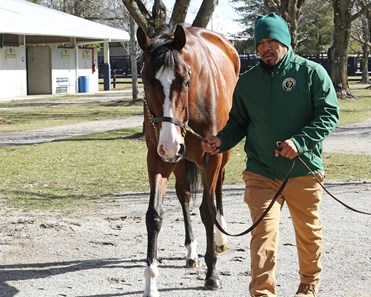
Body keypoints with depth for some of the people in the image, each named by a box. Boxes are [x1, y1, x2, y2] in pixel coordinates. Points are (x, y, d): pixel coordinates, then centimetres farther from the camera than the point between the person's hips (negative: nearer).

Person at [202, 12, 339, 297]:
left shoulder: (312, 72, -5)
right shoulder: (247, 82, 5)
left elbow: (329, 113, -9)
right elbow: (238, 122, 13)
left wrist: (299, 141, -22)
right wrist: (221, 141, -8)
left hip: (304, 170, -1)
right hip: (261, 173, 1)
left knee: (309, 231, 15)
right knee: (263, 233, -8)